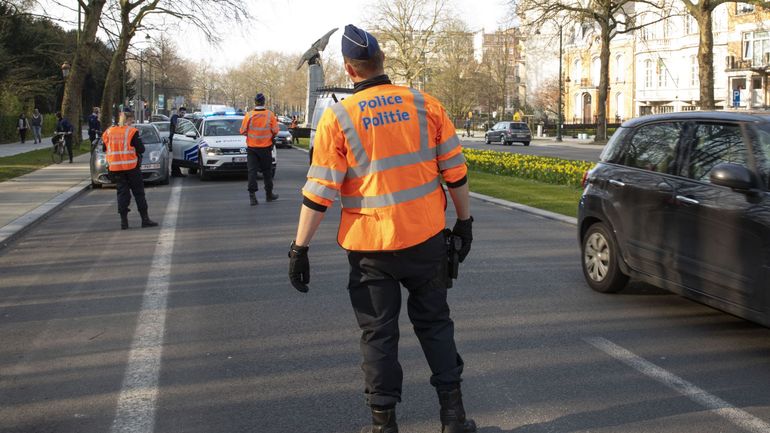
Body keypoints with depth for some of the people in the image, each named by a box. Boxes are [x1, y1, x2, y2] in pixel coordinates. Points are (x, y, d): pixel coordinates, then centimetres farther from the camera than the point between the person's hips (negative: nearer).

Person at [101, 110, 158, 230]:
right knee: (138, 192, 5)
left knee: (122, 193, 8)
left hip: (115, 167, 4)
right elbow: (141, 149, -9)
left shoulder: (109, 132, 6)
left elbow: (105, 149, 9)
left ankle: (123, 220, 3)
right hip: (131, 166, -4)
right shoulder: (132, 131, -8)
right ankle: (145, 219, 5)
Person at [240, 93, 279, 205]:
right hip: (266, 147, 0)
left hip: (251, 147, 0)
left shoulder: (249, 115, -9)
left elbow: (243, 131, -3)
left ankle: (252, 196, -10)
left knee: (252, 171, 0)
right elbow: (275, 131, -6)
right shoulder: (270, 115, -10)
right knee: (267, 171, 13)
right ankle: (269, 194, 23)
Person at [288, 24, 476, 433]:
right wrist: (464, 222, 16)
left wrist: (300, 247, -1)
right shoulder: (426, 105, 0)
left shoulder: (338, 117, -6)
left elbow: (320, 190, -8)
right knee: (434, 322, 18)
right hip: (427, 239, 2)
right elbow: (455, 172, 4)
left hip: (370, 245, -2)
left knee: (379, 334, 10)